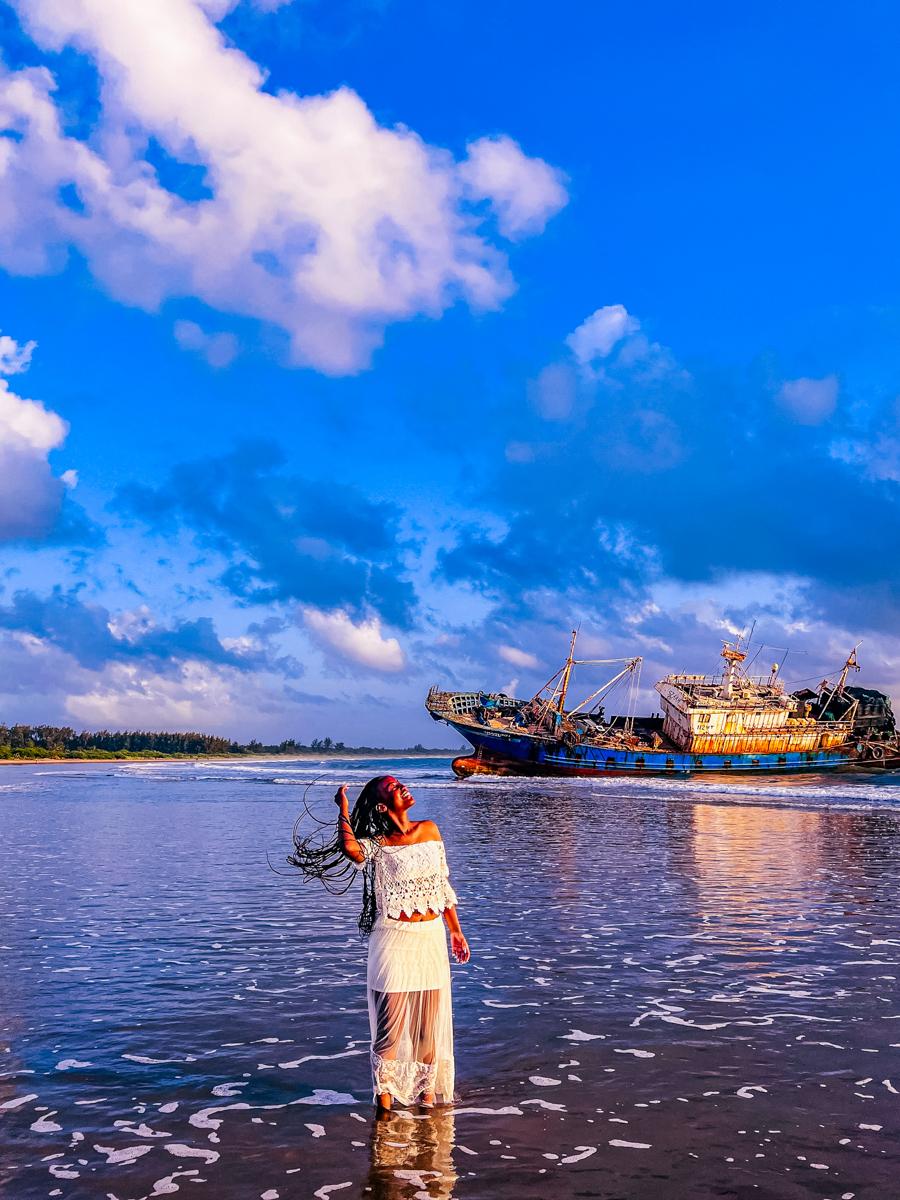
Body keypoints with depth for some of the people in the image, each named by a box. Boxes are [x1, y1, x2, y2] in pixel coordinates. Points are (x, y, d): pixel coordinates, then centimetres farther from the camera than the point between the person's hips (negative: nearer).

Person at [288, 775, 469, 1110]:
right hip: (393, 940, -4)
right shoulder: (377, 843, -7)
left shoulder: (429, 830, 6)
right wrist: (343, 811, -18)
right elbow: (351, 850, -32)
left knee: (429, 1025, 11)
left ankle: (427, 1095, 26)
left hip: (431, 937, 4)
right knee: (391, 1026, 0)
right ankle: (385, 1100, 15)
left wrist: (455, 931, 16)